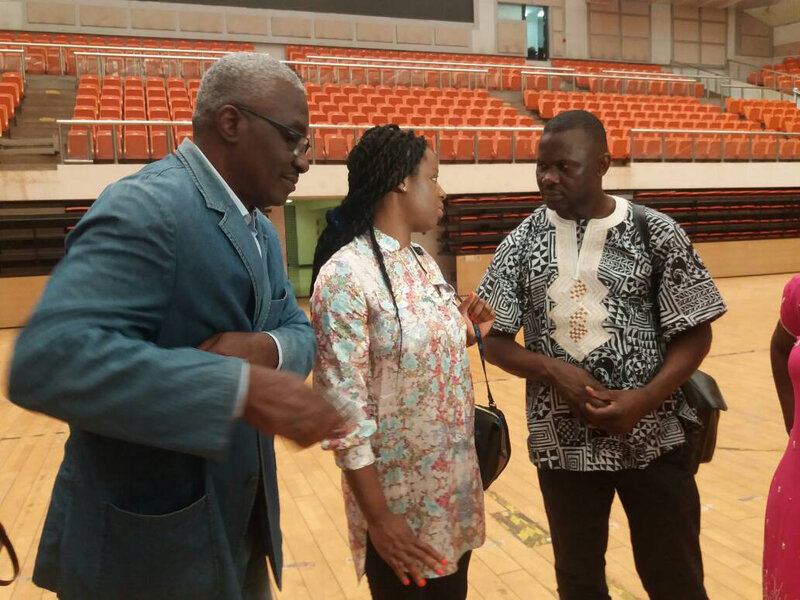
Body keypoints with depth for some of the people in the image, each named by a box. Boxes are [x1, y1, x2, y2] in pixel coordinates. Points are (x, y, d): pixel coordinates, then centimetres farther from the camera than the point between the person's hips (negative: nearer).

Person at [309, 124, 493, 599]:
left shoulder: (423, 260, 5)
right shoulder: (346, 274, -19)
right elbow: (343, 406, -20)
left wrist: (465, 333, -2)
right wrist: (378, 516, -18)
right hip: (398, 503, -7)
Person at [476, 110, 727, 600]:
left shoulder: (656, 233, -6)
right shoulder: (523, 241, -2)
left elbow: (694, 335, -4)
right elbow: (492, 338, 0)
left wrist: (642, 401, -18)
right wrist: (554, 370, -17)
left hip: (652, 439, -1)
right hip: (563, 443, 2)